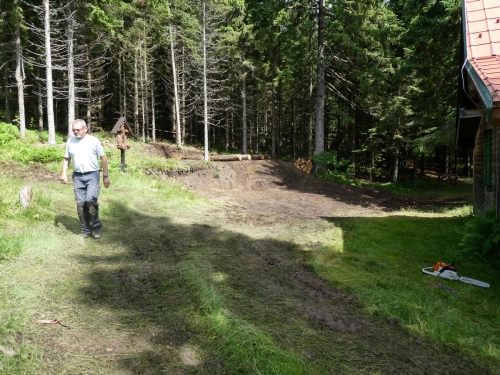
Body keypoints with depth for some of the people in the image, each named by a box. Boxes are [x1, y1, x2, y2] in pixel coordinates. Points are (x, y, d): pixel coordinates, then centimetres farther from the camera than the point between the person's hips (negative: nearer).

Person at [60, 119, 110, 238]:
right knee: (80, 203, 4)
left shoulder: (93, 140, -3)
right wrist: (64, 173, 3)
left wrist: (105, 176, -2)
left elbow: (103, 158, 0)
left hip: (92, 175, -4)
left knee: (90, 200, -19)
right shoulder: (70, 141, 8)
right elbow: (67, 159, 17)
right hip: (78, 176, 4)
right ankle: (86, 230, 14)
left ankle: (96, 226, -1)